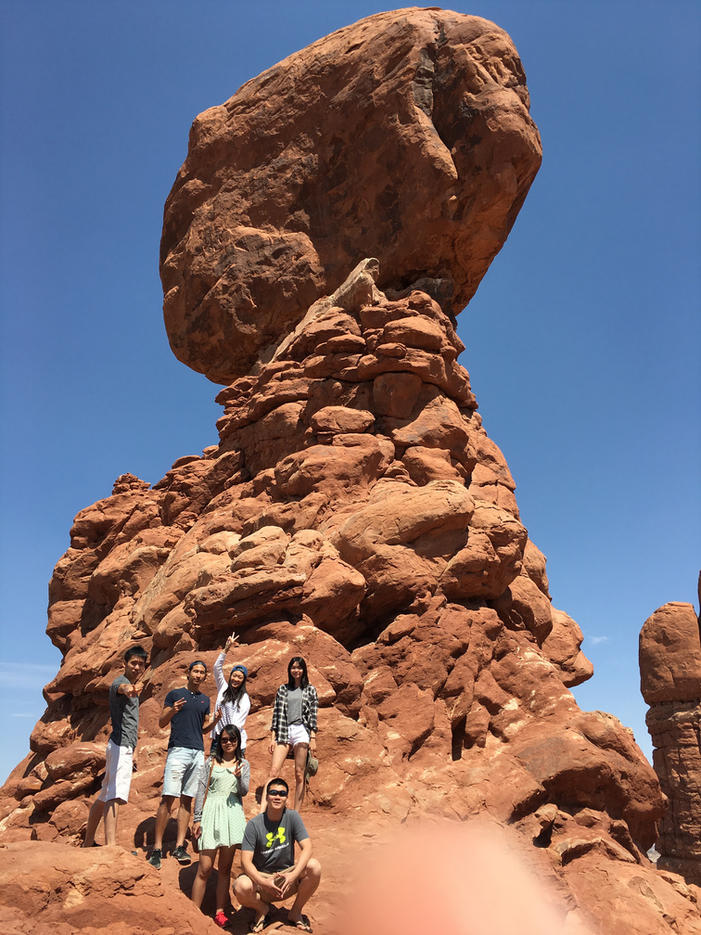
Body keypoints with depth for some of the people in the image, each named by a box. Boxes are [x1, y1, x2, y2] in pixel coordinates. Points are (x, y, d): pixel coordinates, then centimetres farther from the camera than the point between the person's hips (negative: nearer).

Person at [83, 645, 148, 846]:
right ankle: (111, 845, -26)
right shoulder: (121, 682, -9)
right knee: (114, 796, -18)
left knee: (104, 796, 16)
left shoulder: (132, 686, 20)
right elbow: (120, 687, -38)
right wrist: (127, 689, -63)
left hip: (124, 747, 10)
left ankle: (88, 842, 26)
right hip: (121, 745, -10)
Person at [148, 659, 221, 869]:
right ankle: (157, 848, -4)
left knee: (187, 799, 4)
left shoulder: (205, 700, 17)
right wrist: (172, 711, -18)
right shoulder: (175, 694, 4)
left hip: (198, 752, 4)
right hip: (178, 750, -4)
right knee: (168, 798, -9)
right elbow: (161, 723, 2)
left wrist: (215, 720, 1)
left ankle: (180, 846, 6)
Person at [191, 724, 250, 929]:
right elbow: (201, 790, 5)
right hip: (212, 812, -1)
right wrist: (197, 819, -1)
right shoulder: (211, 762, 6)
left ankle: (220, 912, 16)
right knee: (204, 868, -3)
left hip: (233, 814, 2)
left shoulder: (243, 764, 9)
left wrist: (238, 777, -21)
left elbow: (244, 791, 0)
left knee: (225, 868, 8)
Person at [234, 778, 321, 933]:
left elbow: (307, 848, -15)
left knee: (314, 866, -26)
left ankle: (295, 912, 0)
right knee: (241, 887, -33)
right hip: (261, 877, -1)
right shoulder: (254, 824, -11)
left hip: (287, 877, 1)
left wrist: (293, 875, -31)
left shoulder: (292, 817, -7)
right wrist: (263, 882, -33)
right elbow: (246, 861, -16)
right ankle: (263, 909, 3)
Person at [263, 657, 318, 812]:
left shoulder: (310, 690, 10)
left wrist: (313, 739, -3)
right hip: (283, 731, 1)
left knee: (299, 774, -1)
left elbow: (313, 715, 5)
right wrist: (273, 737, 6)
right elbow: (276, 714, 12)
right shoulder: (282, 689, 15)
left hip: (301, 731, -1)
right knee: (274, 770, -10)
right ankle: (262, 812, -15)